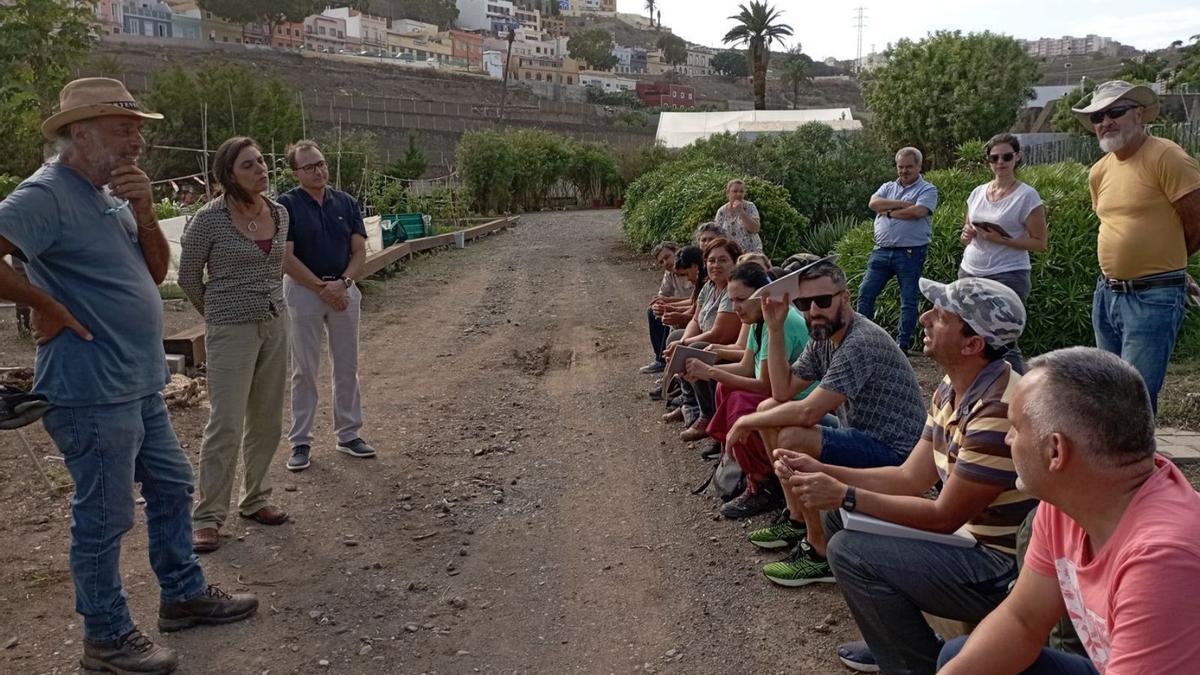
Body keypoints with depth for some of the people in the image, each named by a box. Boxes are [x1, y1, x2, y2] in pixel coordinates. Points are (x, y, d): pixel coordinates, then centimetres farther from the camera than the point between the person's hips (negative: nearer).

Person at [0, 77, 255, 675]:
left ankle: (183, 595, 36)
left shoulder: (109, 195, 12)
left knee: (171, 487, 19)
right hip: (93, 394, -9)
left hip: (140, 387, 10)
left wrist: (144, 214, -5)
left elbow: (156, 272, 11)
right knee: (104, 518, 3)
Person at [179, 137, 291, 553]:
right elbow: (188, 278, -1)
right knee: (226, 425, -6)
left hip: (275, 326, 6)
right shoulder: (209, 219, -12)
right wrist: (217, 316, 11)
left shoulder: (280, 213, 4)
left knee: (267, 422, 11)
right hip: (231, 332, -5)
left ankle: (255, 500, 26)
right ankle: (208, 517, 5)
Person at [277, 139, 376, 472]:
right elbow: (286, 257, -12)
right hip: (303, 291, -3)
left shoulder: (346, 203, 5)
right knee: (304, 370, 2)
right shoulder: (286, 205, -6)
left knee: (347, 366, 9)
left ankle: (349, 434, 20)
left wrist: (342, 283, -14)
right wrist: (322, 288, -15)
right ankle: (300, 441, 10)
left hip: (344, 290, 4)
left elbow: (359, 251, 3)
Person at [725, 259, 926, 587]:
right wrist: (775, 329, -5)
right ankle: (797, 518, 17)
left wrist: (747, 422, -17)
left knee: (791, 440, -28)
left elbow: (808, 412, -31)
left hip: (895, 453, -10)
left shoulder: (861, 342, -26)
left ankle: (821, 554, -12)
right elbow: (783, 392, 3)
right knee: (769, 410, 9)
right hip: (858, 433, 10)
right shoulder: (822, 336, 4)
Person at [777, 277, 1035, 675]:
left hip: (1005, 570, -10)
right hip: (969, 534, 10)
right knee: (838, 516, 9)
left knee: (849, 552, -19)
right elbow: (911, 479, 5)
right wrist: (822, 472, -5)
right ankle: (896, 642, 21)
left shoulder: (998, 410, -28)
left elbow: (945, 516, -23)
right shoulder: (952, 389, 3)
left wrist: (846, 496, -20)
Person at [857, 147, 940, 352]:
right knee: (866, 293, 2)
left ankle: (903, 343, 12)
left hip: (911, 253, -4)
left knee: (909, 301, 3)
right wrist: (902, 204, -10)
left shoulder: (927, 190, 0)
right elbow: (873, 203, -4)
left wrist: (888, 211, -7)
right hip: (882, 251, 5)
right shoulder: (888, 187, 16)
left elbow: (917, 212, -18)